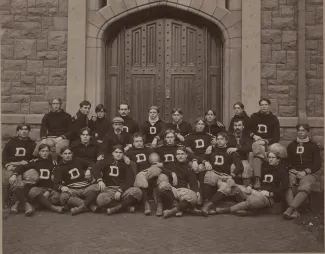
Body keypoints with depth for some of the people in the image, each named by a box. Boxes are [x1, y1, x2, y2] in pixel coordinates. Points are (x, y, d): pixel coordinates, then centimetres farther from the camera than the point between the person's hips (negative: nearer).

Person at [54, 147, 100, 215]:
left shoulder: (78, 161, 17)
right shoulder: (59, 168, 8)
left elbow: (91, 164, 31)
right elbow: (56, 184, -5)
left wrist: (89, 170, 7)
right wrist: (62, 187, -30)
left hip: (86, 188, 2)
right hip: (72, 190, -2)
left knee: (96, 187, -31)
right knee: (63, 196, -37)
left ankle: (81, 207, -33)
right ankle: (91, 206, -38)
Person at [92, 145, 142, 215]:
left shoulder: (125, 164, 15)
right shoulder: (107, 161, 16)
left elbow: (130, 180, 1)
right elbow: (95, 168, -3)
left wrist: (120, 190, -16)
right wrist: (99, 180, -24)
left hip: (122, 189, 1)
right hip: (109, 189, -1)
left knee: (137, 191, -30)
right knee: (100, 200, -35)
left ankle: (116, 208, -25)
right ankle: (125, 205, -19)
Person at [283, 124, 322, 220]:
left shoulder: (313, 146, 18)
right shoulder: (291, 145, 24)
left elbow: (317, 164, 8)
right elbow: (286, 161, 15)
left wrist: (305, 172, -8)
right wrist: (292, 170, -6)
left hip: (308, 174, -2)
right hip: (293, 172, 2)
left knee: (305, 186, -39)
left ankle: (290, 209, -51)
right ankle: (294, 211, -46)